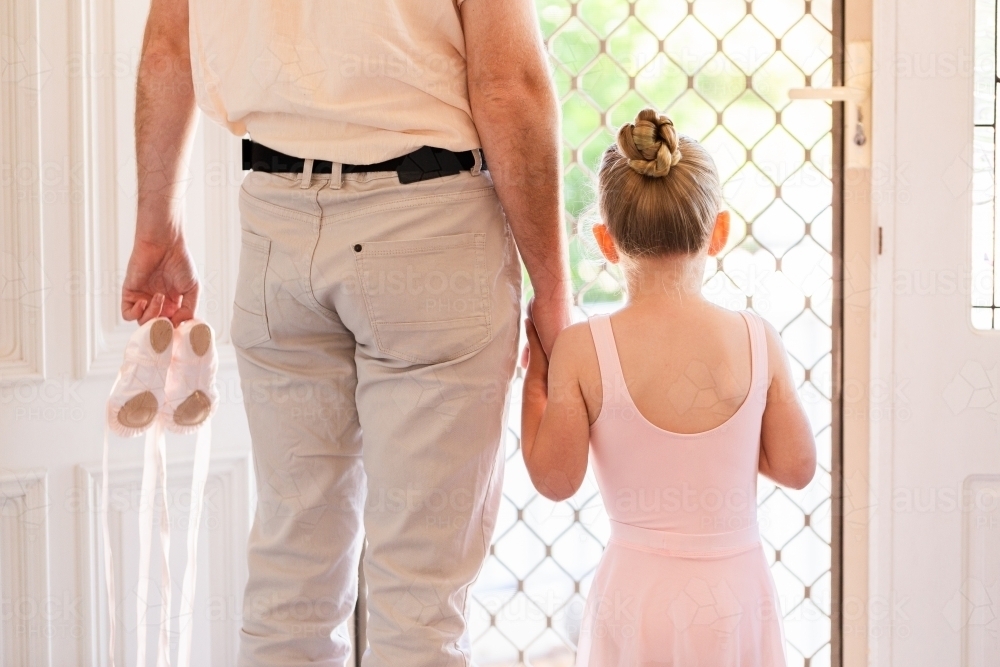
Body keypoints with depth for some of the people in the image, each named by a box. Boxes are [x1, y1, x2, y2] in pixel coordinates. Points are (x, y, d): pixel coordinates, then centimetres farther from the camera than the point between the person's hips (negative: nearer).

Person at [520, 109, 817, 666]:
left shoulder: (581, 351, -9)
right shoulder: (758, 340, -3)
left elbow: (556, 481, -3)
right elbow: (797, 467, 4)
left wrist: (535, 382, 8)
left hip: (640, 594, -1)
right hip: (739, 594, 2)